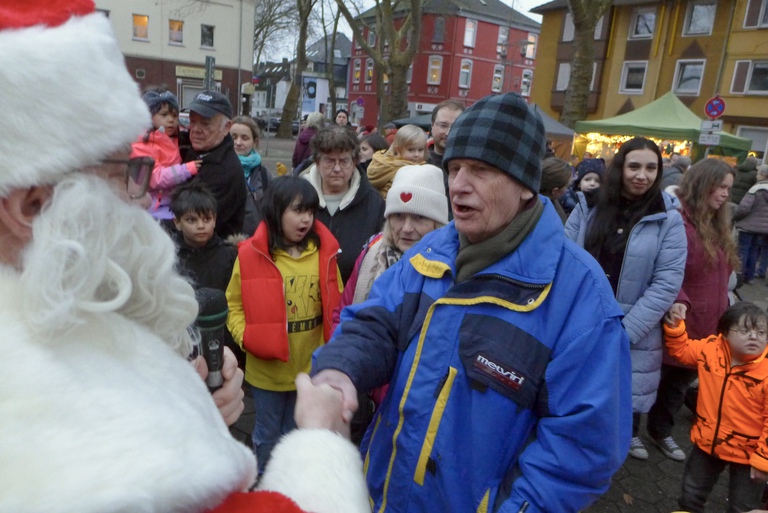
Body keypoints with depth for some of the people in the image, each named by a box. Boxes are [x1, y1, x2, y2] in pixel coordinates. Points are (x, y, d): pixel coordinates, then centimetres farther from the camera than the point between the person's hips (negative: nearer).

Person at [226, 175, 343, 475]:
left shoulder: (324, 251, -4)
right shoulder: (250, 254, -11)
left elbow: (334, 305, 3)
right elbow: (235, 306, -4)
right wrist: (247, 338, -19)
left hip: (311, 367, 2)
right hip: (266, 368, -2)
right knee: (267, 436, 20)